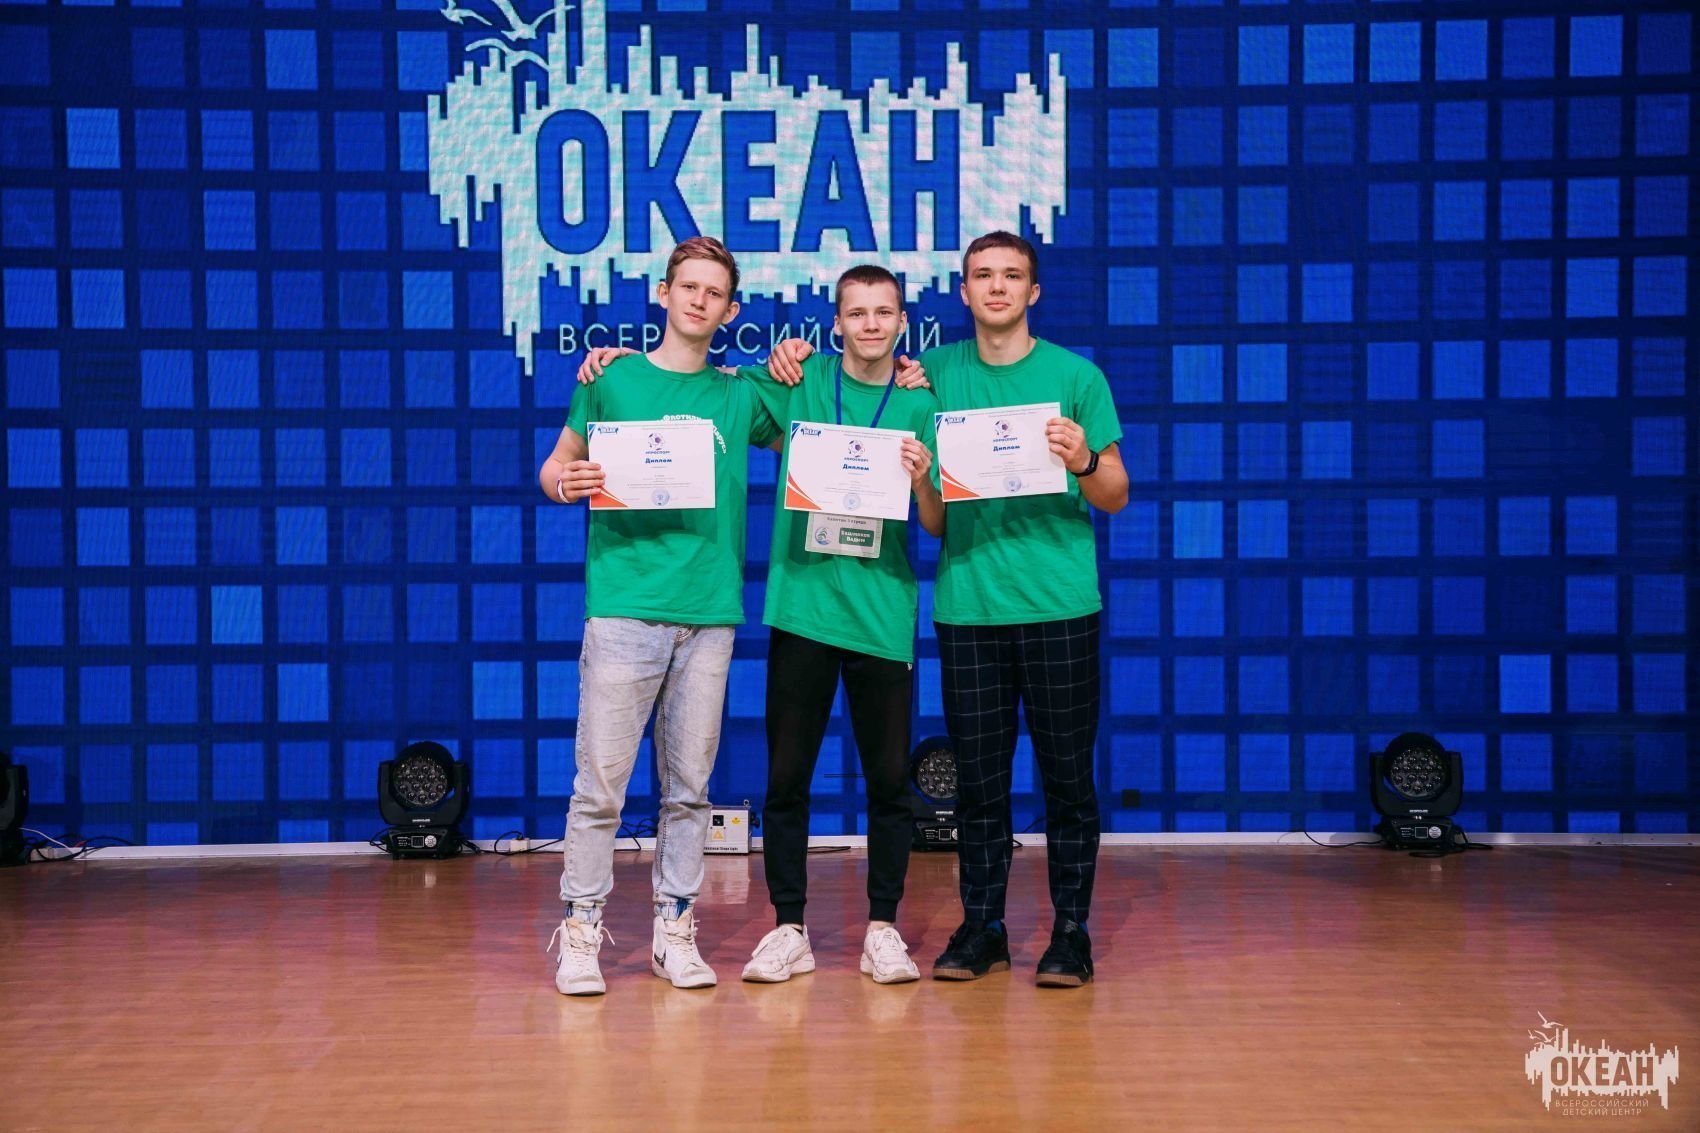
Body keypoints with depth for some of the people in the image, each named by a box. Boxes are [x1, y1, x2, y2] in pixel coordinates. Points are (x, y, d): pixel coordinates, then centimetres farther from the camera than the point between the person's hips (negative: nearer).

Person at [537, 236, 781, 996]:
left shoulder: (741, 395, 13)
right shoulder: (613, 378, 7)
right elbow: (554, 468, 12)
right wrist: (568, 483, -11)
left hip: (709, 612, 3)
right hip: (623, 604, -2)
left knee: (689, 785, 7)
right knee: (600, 783, -3)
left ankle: (674, 927, 16)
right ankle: (580, 930, 7)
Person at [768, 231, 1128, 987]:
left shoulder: (1076, 376, 3)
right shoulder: (936, 373, 9)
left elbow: (1116, 497, 4)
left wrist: (1083, 463, -17)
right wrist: (799, 358, 3)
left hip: (1059, 604, -2)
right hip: (966, 603, 2)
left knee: (1067, 773, 2)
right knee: (978, 776, 7)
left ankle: (1071, 932, 12)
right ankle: (981, 928, 18)